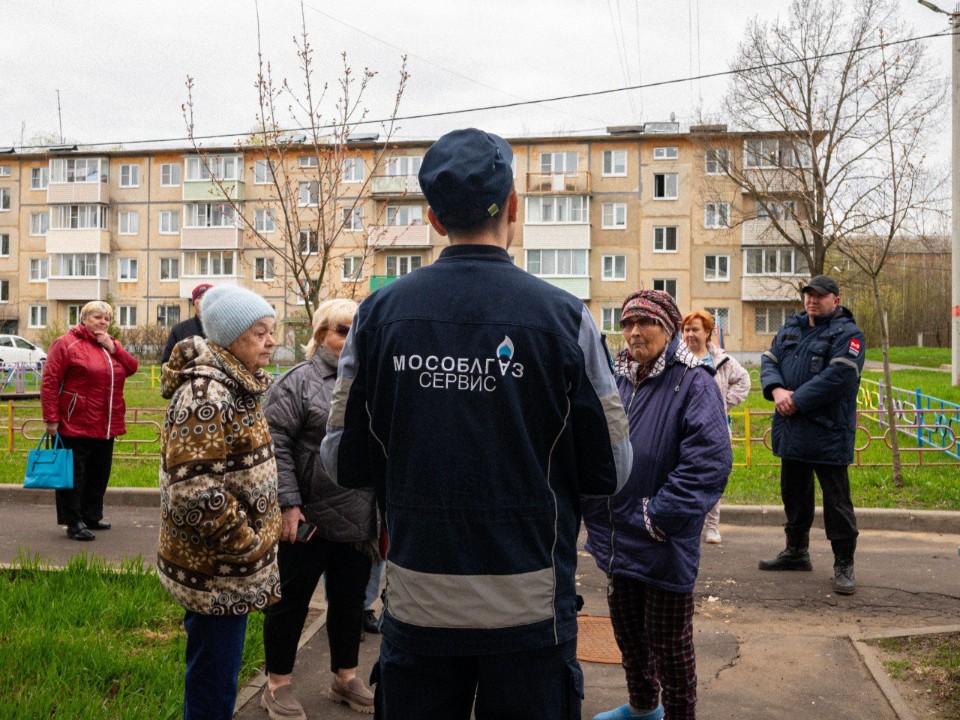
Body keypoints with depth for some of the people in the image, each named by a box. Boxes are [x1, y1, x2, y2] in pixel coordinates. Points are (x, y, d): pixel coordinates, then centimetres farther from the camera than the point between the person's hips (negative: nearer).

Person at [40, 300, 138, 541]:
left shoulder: (111, 344, 15)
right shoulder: (67, 343, -7)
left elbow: (132, 368, 5)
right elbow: (50, 382, -11)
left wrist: (113, 348, -9)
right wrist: (51, 418, -16)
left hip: (106, 426, 7)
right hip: (75, 424, -7)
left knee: (99, 473, 14)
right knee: (74, 474, -2)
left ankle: (92, 516, 25)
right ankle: (74, 523, 2)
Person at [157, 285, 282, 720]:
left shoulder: (238, 385, 10)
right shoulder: (205, 396, -21)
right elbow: (195, 494, -28)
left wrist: (262, 534, 15)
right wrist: (248, 548, -17)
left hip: (227, 566, 10)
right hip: (216, 572, -10)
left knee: (214, 672, 22)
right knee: (214, 683, 3)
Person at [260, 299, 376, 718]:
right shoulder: (299, 381, -7)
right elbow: (275, 444, -13)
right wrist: (288, 503, -17)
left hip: (359, 521, 6)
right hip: (309, 518, -5)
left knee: (350, 600, 17)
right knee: (292, 600, 8)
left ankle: (346, 677, 33)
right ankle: (277, 684, 24)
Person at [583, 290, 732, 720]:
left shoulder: (693, 382, -14)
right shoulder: (617, 379, 7)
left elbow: (709, 461, -22)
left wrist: (661, 516, -21)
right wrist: (590, 505, 4)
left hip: (663, 544, -7)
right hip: (617, 536, 7)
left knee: (668, 640, 7)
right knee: (626, 627, 22)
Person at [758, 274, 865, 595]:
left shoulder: (847, 334, -8)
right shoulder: (790, 328, 14)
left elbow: (838, 375, -20)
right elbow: (769, 360, 8)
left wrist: (797, 400, -20)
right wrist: (776, 390, -13)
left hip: (828, 432, -7)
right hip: (791, 430, 7)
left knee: (836, 500, -2)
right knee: (794, 493, 18)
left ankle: (844, 565, 10)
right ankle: (796, 551, 34)